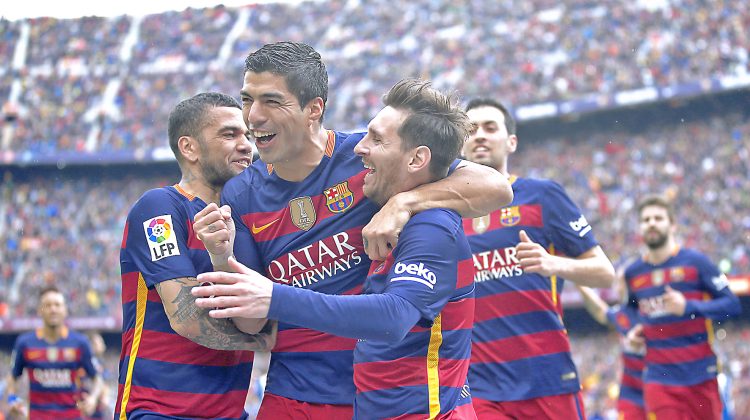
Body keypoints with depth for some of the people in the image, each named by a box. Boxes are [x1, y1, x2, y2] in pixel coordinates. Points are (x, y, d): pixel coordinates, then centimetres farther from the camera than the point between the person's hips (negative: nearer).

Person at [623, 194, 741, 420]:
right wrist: (638, 331, 7)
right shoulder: (632, 273, 8)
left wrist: (687, 307, -19)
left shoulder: (695, 261, -3)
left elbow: (732, 304, -6)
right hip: (659, 377, 2)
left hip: (700, 375, -2)